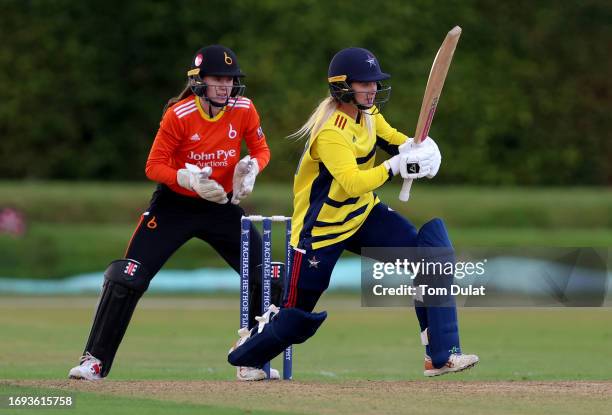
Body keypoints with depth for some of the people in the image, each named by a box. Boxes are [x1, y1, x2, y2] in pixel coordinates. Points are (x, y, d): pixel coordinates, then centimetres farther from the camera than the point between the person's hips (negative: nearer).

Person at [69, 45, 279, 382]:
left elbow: (261, 150, 4)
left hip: (221, 205, 3)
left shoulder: (243, 110, -10)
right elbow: (153, 167, -15)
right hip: (175, 205, -3)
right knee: (127, 278, -13)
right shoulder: (178, 114, -19)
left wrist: (251, 168, -19)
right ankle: (94, 361, -4)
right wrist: (189, 179, -32)